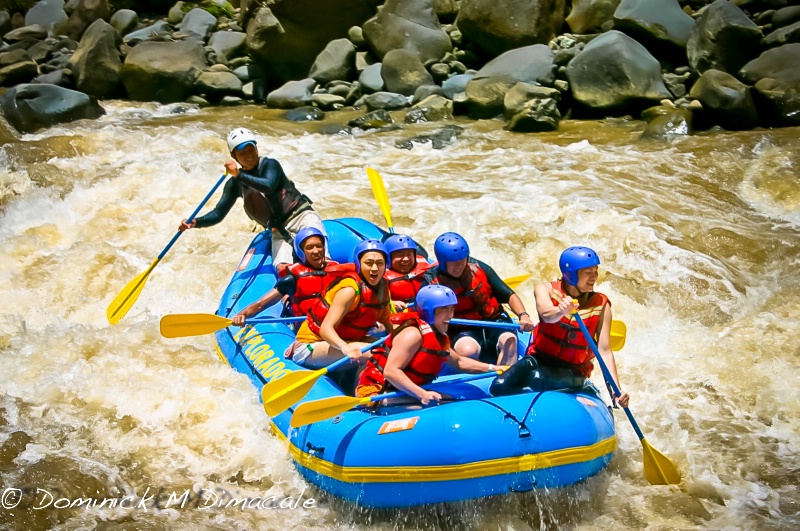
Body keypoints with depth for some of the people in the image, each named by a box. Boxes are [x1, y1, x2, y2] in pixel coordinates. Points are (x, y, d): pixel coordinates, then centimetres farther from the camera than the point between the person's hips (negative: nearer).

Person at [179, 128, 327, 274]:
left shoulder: (270, 165, -5)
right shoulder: (235, 184, 8)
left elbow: (269, 186, -26)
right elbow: (219, 213, 7)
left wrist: (239, 175, -29)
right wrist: (194, 223, -9)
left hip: (301, 215, -3)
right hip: (280, 232, 3)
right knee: (283, 268, -25)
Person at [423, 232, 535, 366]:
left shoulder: (479, 268, -3)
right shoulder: (432, 282, -6)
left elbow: (508, 295, -2)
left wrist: (523, 315, -19)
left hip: (494, 320, 2)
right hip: (461, 330, -2)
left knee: (509, 340, -30)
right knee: (468, 350, -35)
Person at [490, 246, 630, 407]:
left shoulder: (601, 305, -4)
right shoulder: (545, 289, -5)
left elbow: (605, 352, -8)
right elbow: (546, 315, -28)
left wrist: (617, 389, -20)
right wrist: (561, 311, -51)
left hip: (572, 373, -1)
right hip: (538, 360, 2)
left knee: (536, 378, -35)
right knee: (499, 387, -24)